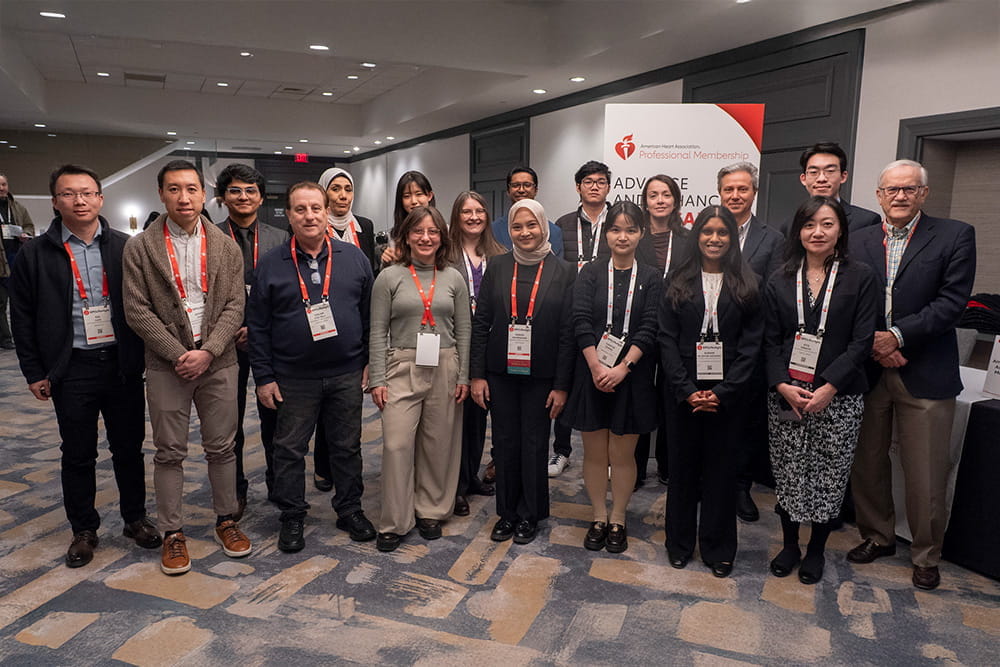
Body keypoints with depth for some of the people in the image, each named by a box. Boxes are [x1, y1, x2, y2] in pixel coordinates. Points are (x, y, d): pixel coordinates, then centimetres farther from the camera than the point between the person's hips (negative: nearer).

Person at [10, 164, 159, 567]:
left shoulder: (125, 247, 2)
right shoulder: (35, 254, 0)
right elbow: (23, 319, 3)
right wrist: (34, 372, 0)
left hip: (123, 365, 1)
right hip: (72, 370, 0)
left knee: (129, 447, 11)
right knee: (78, 454, 10)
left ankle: (135, 518, 28)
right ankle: (83, 530, 26)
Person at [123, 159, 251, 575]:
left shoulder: (226, 247, 4)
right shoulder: (140, 248, 0)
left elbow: (234, 307, -1)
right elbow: (137, 310, -5)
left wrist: (207, 352, -12)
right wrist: (178, 355, -12)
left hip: (218, 362, 1)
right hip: (167, 365, -1)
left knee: (222, 447, 10)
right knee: (169, 452, 7)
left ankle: (226, 520, 26)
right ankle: (172, 533, 20)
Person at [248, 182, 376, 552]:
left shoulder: (354, 258, 3)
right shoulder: (271, 265, -1)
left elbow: (369, 313, 7)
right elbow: (258, 325, 1)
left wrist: (369, 362, 4)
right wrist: (263, 377, -3)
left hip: (347, 374, 1)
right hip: (293, 379, -1)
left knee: (347, 446, 12)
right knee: (290, 450, 8)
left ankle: (350, 510, 29)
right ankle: (292, 517, 26)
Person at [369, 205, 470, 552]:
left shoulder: (454, 278, 6)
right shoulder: (389, 277, 1)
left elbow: (463, 331, 8)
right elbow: (378, 332, -1)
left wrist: (464, 376, 2)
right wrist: (378, 379, -6)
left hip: (444, 369, 2)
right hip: (402, 368, -2)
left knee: (438, 444, 8)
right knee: (396, 444, -6)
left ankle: (431, 511, 26)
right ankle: (395, 522, 9)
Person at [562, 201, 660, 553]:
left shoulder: (651, 279, 3)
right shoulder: (590, 274, 3)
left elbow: (649, 330, -6)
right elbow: (581, 323, -6)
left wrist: (622, 368, -16)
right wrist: (597, 367, -16)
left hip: (632, 376, -1)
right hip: (592, 374, 1)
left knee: (622, 454, 7)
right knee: (594, 451, 9)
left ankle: (618, 520, 24)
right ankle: (599, 518, 26)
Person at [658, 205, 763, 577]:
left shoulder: (746, 285, 3)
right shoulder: (678, 283, 4)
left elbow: (751, 343, -3)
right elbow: (667, 339, -1)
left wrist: (723, 391, -12)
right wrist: (686, 390, -11)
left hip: (727, 394, 0)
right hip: (683, 391, 1)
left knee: (720, 469, 7)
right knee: (682, 466, 9)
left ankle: (717, 548, 23)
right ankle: (680, 542, 26)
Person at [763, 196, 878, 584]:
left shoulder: (860, 278, 1)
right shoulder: (780, 281, 7)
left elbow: (862, 340, -5)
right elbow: (771, 341, 4)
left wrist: (829, 387, -15)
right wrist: (783, 385, -10)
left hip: (838, 397, -1)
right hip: (786, 395, 2)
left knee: (829, 477, 6)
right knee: (788, 474, 8)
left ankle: (816, 550, 26)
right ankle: (789, 546, 27)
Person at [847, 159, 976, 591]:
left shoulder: (955, 237, 0)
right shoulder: (859, 241, 8)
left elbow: (951, 301, -9)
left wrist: (897, 335, -17)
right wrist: (873, 343, -11)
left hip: (924, 375, -3)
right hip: (867, 370, 3)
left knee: (926, 475, 4)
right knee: (866, 465, 14)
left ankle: (926, 555, 25)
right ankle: (877, 536, 34)